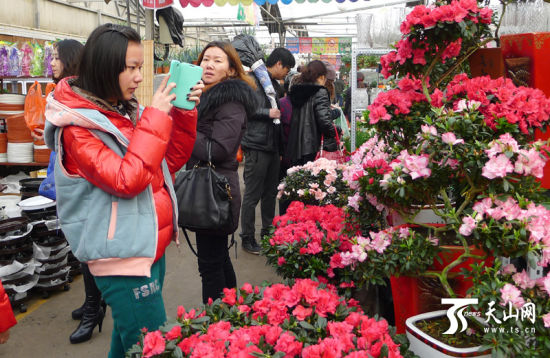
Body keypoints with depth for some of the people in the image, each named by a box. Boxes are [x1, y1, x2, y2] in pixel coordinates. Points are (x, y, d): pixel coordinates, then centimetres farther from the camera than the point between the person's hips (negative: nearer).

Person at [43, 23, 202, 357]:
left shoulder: (127, 110, 6)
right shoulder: (77, 127, -15)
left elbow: (170, 162, 10)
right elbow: (127, 181, -25)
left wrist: (184, 114, -3)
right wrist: (156, 117, -21)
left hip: (151, 246, 7)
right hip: (123, 258, -7)